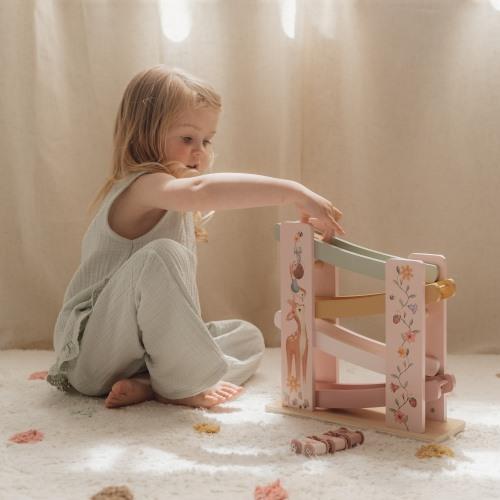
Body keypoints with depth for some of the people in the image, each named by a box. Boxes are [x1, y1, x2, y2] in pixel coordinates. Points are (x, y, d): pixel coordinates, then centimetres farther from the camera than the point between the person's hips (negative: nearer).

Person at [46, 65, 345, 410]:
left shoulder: (175, 205, 15)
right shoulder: (142, 187, -17)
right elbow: (201, 190, -40)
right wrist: (295, 192, -43)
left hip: (149, 341, 10)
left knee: (249, 337, 6)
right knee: (160, 256, -31)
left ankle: (147, 385, -15)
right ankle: (183, 384, -21)